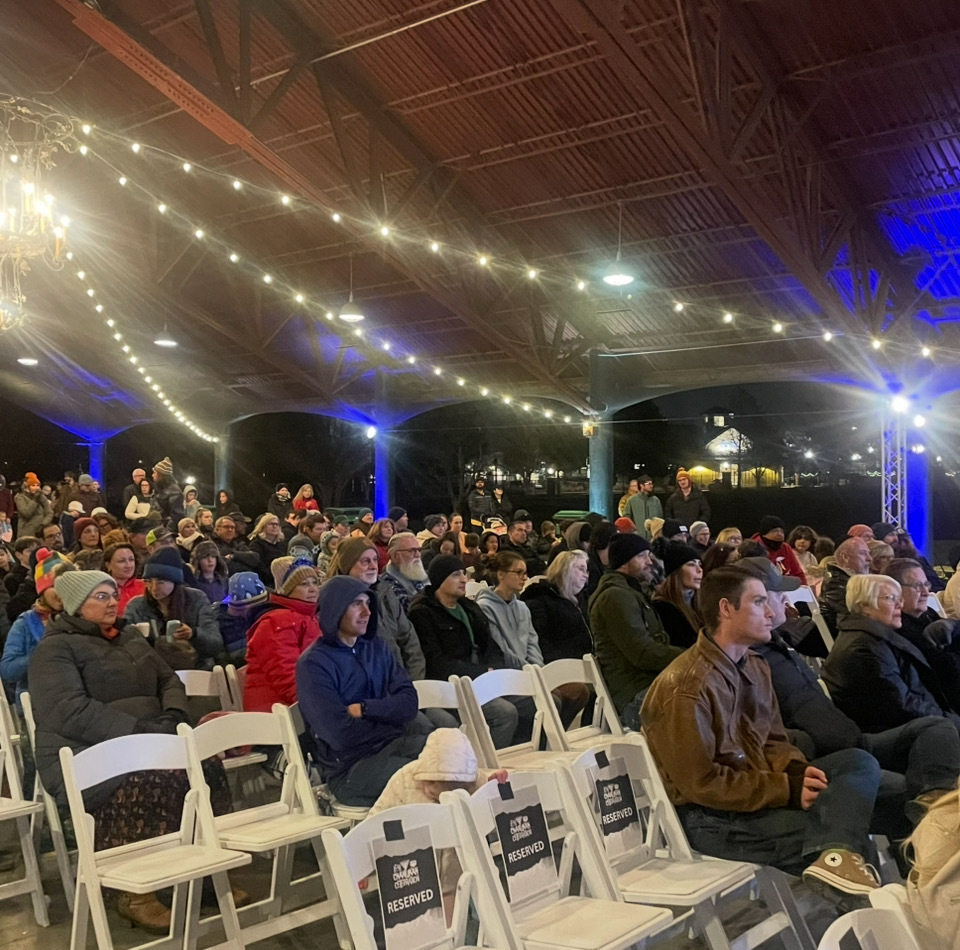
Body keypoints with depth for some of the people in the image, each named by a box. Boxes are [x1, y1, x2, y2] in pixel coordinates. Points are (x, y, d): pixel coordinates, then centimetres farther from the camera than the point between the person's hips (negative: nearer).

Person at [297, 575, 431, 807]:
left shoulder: (376, 647, 12)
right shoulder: (313, 663, -8)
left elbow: (408, 702, 3)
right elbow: (341, 735, -15)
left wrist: (364, 709, -12)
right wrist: (390, 721, -3)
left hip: (390, 745, 6)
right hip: (348, 766, -6)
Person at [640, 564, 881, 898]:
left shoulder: (755, 667, 11)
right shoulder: (685, 686, -20)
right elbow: (699, 783, -20)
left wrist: (797, 771, -9)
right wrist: (788, 789, -20)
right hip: (710, 817, -9)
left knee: (860, 762, -11)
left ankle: (836, 854, -33)